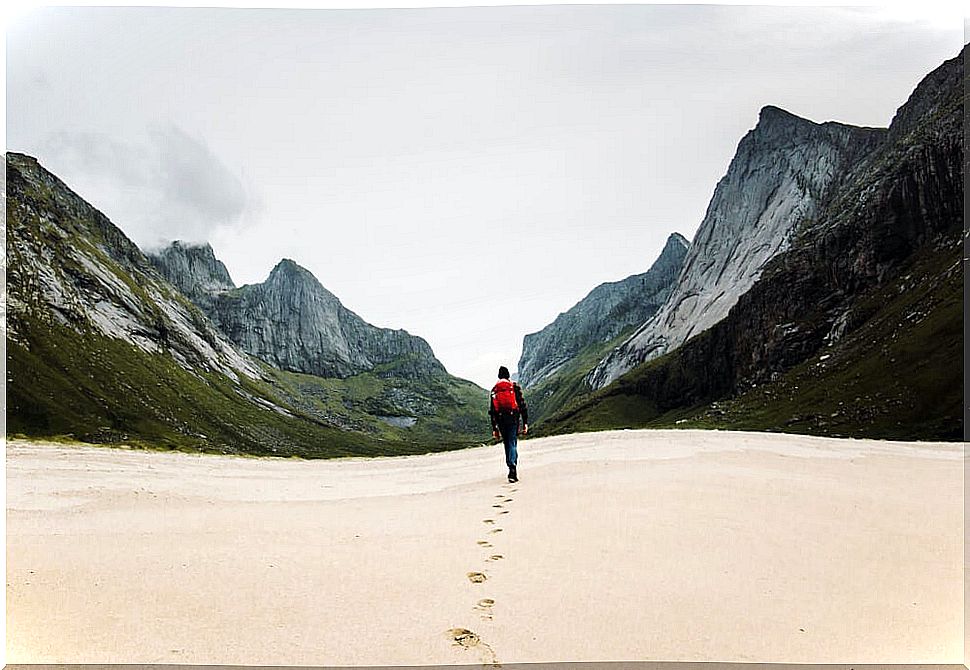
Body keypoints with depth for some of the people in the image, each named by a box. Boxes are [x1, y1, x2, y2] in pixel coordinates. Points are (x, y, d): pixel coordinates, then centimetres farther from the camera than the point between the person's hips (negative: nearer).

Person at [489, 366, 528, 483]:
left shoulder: (494, 390, 10)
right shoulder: (515, 387, 3)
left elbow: (491, 411, 8)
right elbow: (522, 405, -2)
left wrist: (494, 428, 11)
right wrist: (525, 422, 0)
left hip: (501, 421, 2)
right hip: (513, 419, -2)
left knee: (507, 444, 15)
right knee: (512, 443, -4)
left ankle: (512, 469, 19)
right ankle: (512, 469, -22)